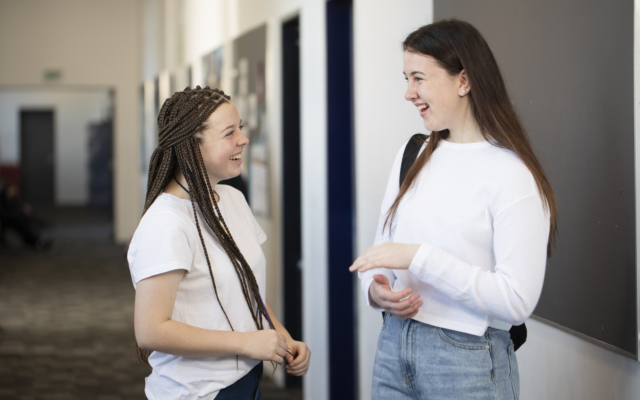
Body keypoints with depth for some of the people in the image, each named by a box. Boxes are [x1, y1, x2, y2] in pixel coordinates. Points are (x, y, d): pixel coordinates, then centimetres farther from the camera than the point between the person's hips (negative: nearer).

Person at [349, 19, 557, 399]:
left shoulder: (512, 175, -13)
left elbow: (517, 300, -19)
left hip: (468, 362, -5)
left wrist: (420, 256, -22)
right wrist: (376, 290, -8)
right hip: (393, 346, 6)